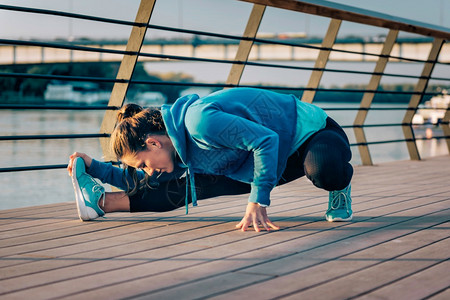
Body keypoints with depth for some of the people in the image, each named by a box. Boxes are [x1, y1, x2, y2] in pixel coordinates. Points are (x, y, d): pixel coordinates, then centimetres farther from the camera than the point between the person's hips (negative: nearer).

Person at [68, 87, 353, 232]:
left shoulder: (200, 120, -32)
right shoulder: (180, 149, -2)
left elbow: (266, 140, -34)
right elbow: (149, 182, 14)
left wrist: (258, 202, -33)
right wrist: (96, 168, 6)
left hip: (313, 132, -8)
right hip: (284, 159, 8)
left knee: (324, 172, -43)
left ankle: (338, 186, -11)